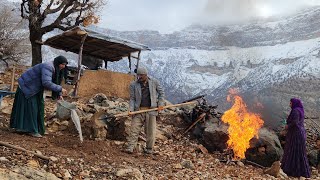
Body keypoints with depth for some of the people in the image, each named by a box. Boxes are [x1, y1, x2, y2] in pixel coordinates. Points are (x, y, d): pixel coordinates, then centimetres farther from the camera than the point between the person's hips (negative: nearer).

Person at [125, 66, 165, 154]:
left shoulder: (154, 82, 6)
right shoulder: (133, 85, 4)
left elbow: (161, 93, 12)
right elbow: (132, 98, 3)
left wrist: (160, 104, 2)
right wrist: (131, 109, -10)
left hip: (151, 110, 0)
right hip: (138, 110, 0)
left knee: (150, 131, 3)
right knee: (134, 129, -6)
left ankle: (149, 149, 15)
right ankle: (130, 147, -5)